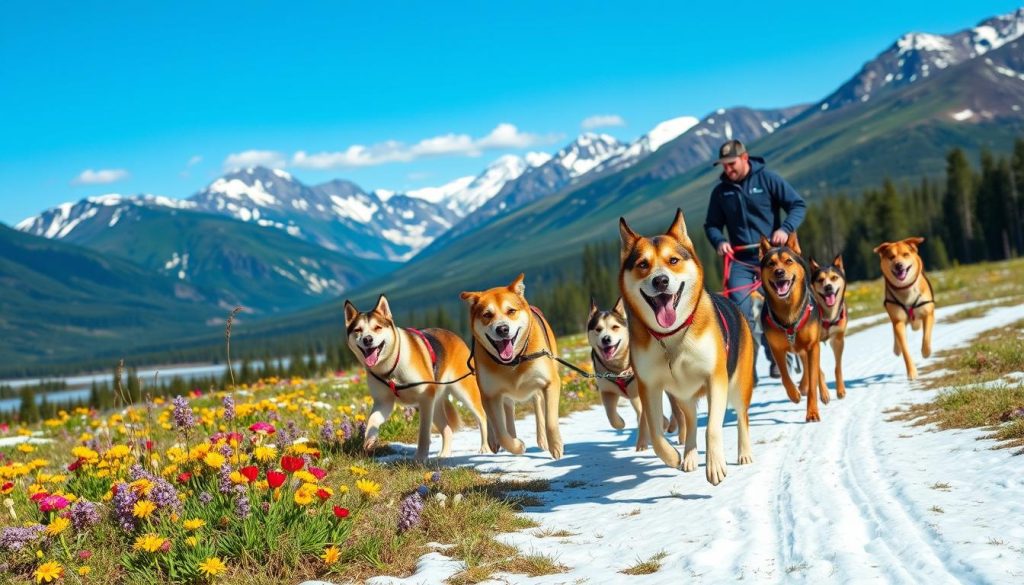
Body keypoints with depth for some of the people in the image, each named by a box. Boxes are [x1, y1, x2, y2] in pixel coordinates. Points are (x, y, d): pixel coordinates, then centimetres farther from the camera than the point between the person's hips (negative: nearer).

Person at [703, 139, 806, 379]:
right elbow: (712, 225, 15)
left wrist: (786, 228, -19)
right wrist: (719, 241, -6)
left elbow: (798, 205, -2)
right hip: (740, 260, 2)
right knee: (741, 312, -12)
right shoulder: (721, 191, 7)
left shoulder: (767, 179, -2)